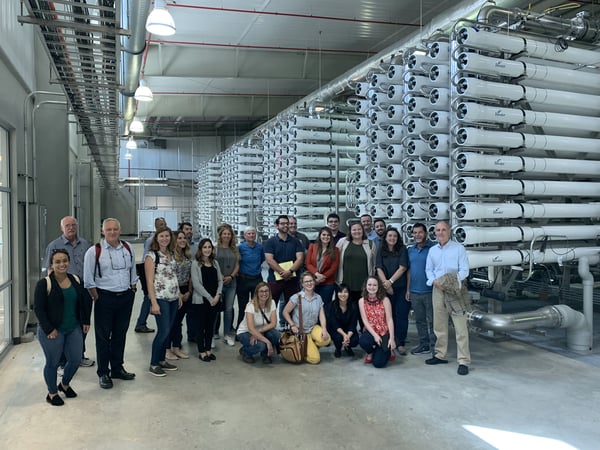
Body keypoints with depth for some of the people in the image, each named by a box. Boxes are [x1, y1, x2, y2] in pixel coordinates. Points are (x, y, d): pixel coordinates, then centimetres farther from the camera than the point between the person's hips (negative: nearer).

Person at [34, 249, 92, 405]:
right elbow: (38, 308, -12)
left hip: (74, 329, 5)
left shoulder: (76, 280, 4)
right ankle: (52, 393, 28)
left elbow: (85, 301, 13)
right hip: (52, 331, -5)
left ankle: (65, 384, 36)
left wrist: (85, 321, 8)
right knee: (53, 363, 7)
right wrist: (49, 329, -15)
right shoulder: (44, 284, -12)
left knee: (75, 360, 9)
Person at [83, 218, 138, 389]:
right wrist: (97, 298, -7)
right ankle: (103, 373, 16)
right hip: (105, 298, -4)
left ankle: (117, 369, 28)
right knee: (103, 336, 3)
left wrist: (132, 291, 10)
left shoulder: (128, 249, 5)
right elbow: (88, 280, -6)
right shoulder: (94, 251, -8)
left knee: (120, 334, 14)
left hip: (126, 297, 4)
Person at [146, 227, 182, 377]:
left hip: (173, 299, 7)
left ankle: (162, 360, 23)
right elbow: (150, 281, -12)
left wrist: (179, 296, 14)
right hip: (160, 299, -6)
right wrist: (153, 303, -17)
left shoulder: (171, 255, 12)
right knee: (163, 331, -7)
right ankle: (153, 364, 6)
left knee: (168, 331, 10)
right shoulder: (151, 256, -8)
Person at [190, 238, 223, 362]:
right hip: (200, 300, -5)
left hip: (214, 300, 5)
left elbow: (220, 280, 10)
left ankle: (208, 349, 22)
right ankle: (201, 352, 14)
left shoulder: (215, 263, 10)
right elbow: (196, 283, -12)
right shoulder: (196, 263, -6)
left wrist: (218, 295, -6)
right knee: (201, 326, 4)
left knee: (210, 325, 11)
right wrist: (209, 297, -14)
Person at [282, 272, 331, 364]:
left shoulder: (318, 298, 2)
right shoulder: (297, 297, -12)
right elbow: (285, 312, -6)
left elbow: (322, 316, -3)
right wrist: (292, 325, -16)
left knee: (326, 340, -28)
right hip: (301, 331, -4)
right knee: (315, 359, -16)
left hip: (314, 328, 5)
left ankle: (312, 347, 6)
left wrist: (324, 329, -19)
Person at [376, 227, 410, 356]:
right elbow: (379, 269, -1)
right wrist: (386, 284, -13)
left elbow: (402, 267, -8)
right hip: (386, 289, 1)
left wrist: (391, 281, -15)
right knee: (389, 315, 4)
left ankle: (401, 343, 4)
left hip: (401, 288, -1)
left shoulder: (402, 250, 1)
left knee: (401, 315, -2)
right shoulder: (381, 251, 7)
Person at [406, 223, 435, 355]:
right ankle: (424, 344, 25)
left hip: (429, 291, -6)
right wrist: (408, 289, 13)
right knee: (420, 320, 14)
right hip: (414, 292, 6)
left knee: (432, 320, 1)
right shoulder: (410, 250, 12)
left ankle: (434, 346, 10)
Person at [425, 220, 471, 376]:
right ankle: (440, 355, 25)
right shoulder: (432, 250, 11)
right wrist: (435, 281, -8)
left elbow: (464, 270, -8)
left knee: (460, 327, -7)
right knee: (439, 325, 13)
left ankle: (464, 361, -3)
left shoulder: (458, 248, -4)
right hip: (438, 290, 5)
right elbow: (428, 269, 12)